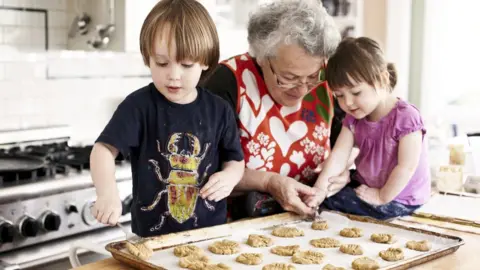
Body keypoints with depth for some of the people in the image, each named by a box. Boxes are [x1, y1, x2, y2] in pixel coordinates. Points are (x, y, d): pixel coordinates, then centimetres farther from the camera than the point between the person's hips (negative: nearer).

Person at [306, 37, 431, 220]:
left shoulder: (406, 118, -23)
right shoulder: (354, 118, -1)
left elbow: (406, 167, -23)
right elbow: (339, 155, -10)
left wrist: (382, 197, -18)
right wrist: (320, 187, -24)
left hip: (399, 199, -7)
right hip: (366, 185, 7)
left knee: (332, 199, -17)